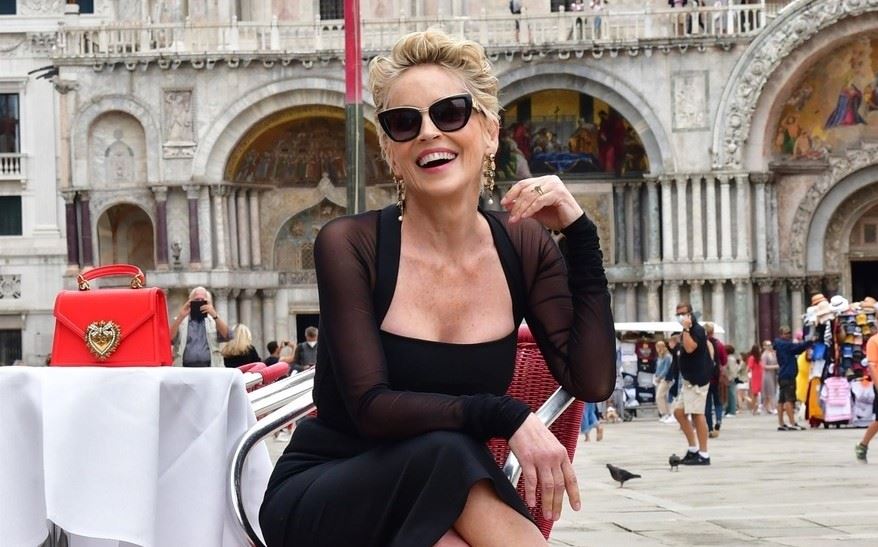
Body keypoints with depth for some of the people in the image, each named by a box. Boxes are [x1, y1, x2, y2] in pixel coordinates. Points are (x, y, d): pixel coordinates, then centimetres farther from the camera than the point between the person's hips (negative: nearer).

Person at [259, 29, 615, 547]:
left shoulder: (523, 246, 0)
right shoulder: (351, 246, -12)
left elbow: (593, 381, -8)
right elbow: (371, 406, -19)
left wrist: (579, 234, -11)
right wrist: (507, 417, -30)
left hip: (452, 495, 3)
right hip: (320, 496, -2)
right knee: (444, 452, -34)